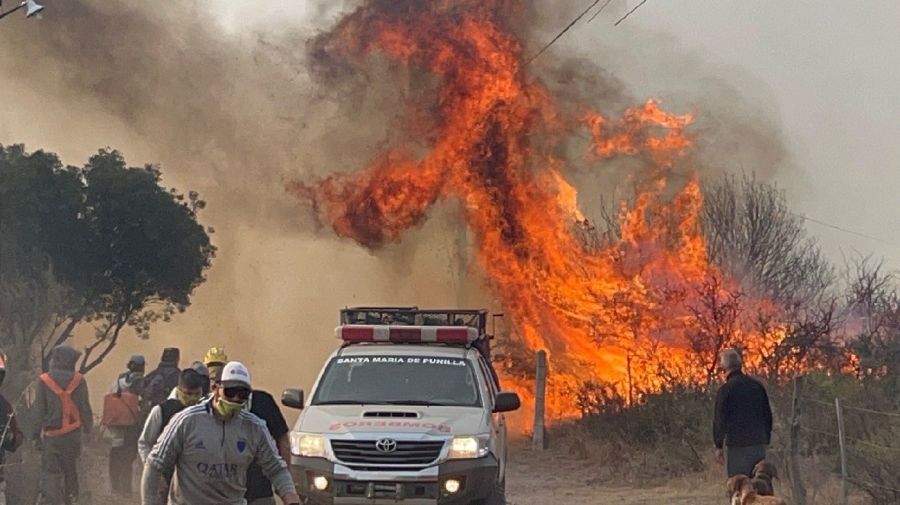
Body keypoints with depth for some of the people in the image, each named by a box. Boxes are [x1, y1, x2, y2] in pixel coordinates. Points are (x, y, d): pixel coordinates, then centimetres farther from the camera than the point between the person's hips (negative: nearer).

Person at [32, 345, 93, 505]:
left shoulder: (44, 381, -6)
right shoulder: (78, 381, -5)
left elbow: (39, 411, -3)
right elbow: (85, 408, 0)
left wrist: (36, 435, 3)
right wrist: (88, 427, 15)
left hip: (51, 434, -2)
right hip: (73, 433, 2)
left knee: (50, 471, -2)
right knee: (71, 468, 20)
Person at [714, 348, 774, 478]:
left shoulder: (725, 390, -8)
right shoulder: (757, 385, 9)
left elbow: (719, 420, -7)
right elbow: (768, 415, 15)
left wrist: (719, 446, 1)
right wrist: (766, 440, 21)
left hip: (736, 445, -5)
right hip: (758, 443, 5)